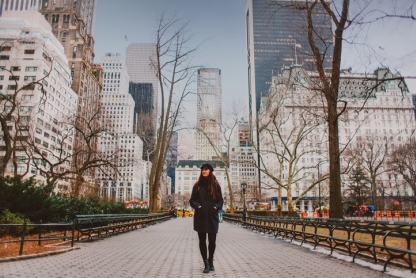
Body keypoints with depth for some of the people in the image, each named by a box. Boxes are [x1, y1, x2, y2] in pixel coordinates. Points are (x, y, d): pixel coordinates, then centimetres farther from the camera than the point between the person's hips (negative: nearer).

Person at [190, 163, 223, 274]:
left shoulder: (216, 185, 5)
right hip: (201, 216, 0)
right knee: (202, 241, 4)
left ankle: (210, 261, 26)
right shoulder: (197, 185, 5)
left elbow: (220, 200, 7)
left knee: (212, 240, 5)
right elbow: (192, 200, 5)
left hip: (212, 217, 0)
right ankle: (206, 263, 14)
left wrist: (216, 207, -11)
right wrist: (198, 206, -12)